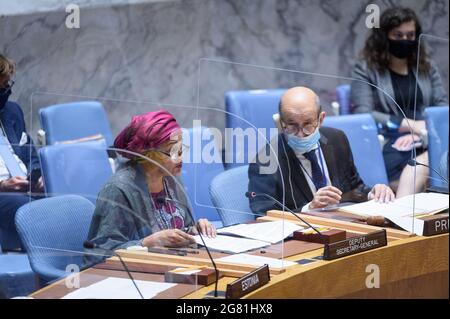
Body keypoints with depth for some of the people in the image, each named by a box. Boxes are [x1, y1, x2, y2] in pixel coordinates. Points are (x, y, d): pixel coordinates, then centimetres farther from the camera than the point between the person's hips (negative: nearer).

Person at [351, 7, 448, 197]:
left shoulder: (427, 67, 24)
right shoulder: (365, 69, 11)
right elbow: (363, 115, -2)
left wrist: (420, 133, -9)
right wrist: (412, 125, -10)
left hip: (427, 143, 3)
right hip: (387, 146, -3)